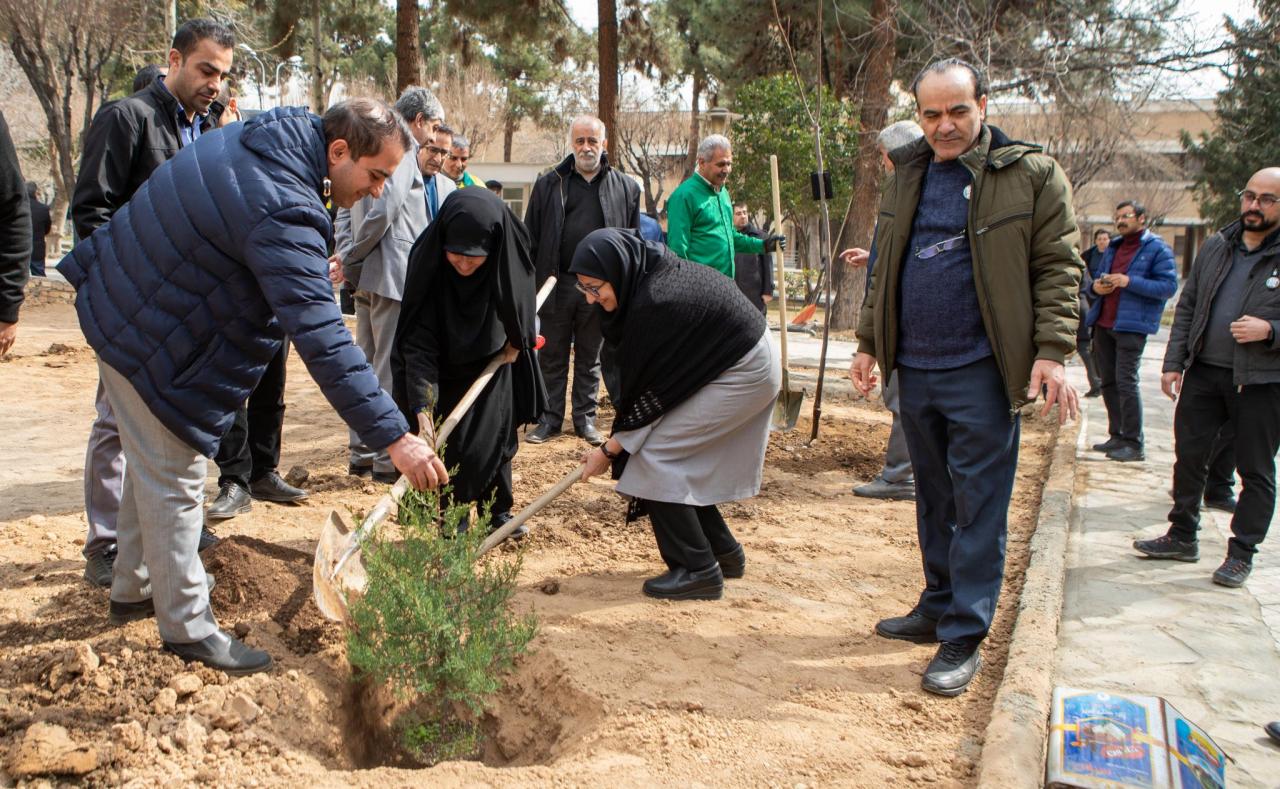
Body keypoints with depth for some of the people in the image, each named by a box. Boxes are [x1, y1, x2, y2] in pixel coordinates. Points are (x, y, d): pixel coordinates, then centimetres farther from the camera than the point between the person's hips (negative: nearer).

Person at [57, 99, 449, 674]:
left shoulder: (275, 134, -3)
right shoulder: (284, 214, -34)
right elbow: (322, 340, -40)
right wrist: (393, 437, -42)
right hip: (153, 341, -10)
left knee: (154, 466, 21)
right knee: (174, 481, 0)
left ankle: (133, 591, 38)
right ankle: (187, 627, 13)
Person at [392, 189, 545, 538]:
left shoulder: (507, 260, -27)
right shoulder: (428, 266, -33)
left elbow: (522, 302, -1)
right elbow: (418, 344, -36)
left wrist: (518, 340, 4)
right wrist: (422, 408, -43)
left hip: (493, 360, 2)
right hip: (444, 364, -2)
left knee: (494, 435, 8)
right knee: (449, 441, -5)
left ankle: (497, 510, 23)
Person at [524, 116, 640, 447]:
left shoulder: (626, 188, 6)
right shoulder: (549, 184, 4)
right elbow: (531, 237, 4)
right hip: (556, 283, 0)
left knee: (590, 358, 11)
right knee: (552, 357, 7)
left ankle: (585, 418, 21)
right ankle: (550, 419, 17)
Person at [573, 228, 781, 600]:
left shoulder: (654, 304, -28)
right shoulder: (657, 271, -2)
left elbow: (646, 388, -18)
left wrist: (609, 450, -7)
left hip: (741, 375, -9)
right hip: (745, 359, 9)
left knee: (655, 454, -10)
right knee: (680, 458, 13)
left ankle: (697, 569, -4)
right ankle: (723, 551, 25)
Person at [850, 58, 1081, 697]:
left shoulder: (1031, 175, -5)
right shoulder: (908, 176, 12)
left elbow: (1058, 268, -6)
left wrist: (1051, 351, -15)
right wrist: (870, 341, 16)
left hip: (980, 373, -5)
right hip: (915, 369, 6)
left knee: (977, 507, 0)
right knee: (934, 501, 17)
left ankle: (964, 638, 8)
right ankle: (938, 608, 30)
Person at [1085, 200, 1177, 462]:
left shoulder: (1157, 249, -5)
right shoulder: (1113, 247, 18)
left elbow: (1169, 286, -13)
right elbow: (1098, 277, 25)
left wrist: (1130, 282, -21)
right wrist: (1096, 287, 0)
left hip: (1131, 326, -7)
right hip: (1103, 324, 8)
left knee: (1126, 382, -10)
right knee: (1108, 382, 10)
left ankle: (1134, 444, -5)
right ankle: (1117, 436, 21)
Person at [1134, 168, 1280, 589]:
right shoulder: (1215, 247, 8)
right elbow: (1187, 307, 11)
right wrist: (1174, 362, 5)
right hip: (1204, 372, 4)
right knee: (1188, 456, 11)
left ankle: (1242, 553, 18)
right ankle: (1183, 536, 26)